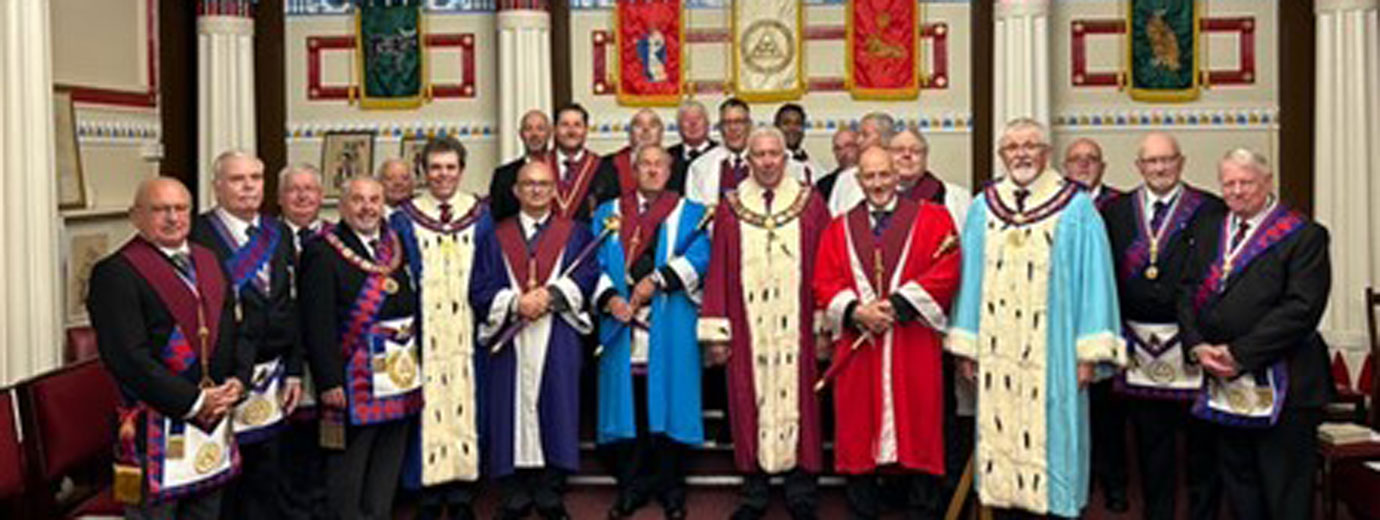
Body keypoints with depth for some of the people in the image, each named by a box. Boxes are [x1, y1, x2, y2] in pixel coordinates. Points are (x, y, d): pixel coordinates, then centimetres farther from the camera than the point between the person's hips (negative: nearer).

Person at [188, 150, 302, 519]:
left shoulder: (279, 234, 11)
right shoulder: (199, 236, -11)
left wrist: (294, 370, 10)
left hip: (272, 378, 6)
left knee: (266, 485, 16)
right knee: (223, 482, 5)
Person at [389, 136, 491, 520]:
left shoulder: (482, 217, 8)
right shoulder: (404, 220, 5)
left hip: (468, 336, 1)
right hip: (424, 337, -1)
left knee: (466, 407, 2)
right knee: (427, 412, -1)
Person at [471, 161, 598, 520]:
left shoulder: (576, 234, 12)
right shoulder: (495, 239, 14)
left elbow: (585, 276, -3)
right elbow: (479, 291, 3)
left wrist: (549, 296, -16)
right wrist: (515, 303, -13)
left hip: (558, 342, -1)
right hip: (510, 342, 1)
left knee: (556, 410, -2)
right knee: (513, 411, 0)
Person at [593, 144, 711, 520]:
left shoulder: (690, 214, 10)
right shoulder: (608, 214, 14)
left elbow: (699, 257, -6)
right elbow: (597, 263, 6)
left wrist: (657, 280, -18)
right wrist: (609, 298, -12)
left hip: (669, 330, -1)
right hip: (623, 326, 1)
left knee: (668, 402, 0)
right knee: (627, 405, 2)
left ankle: (671, 489, 12)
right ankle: (631, 487, 13)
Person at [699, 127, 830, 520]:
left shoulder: (810, 203, 5)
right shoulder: (730, 208, 7)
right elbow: (718, 270, 4)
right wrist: (715, 331, -1)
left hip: (796, 328, -1)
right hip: (746, 328, 1)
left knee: (796, 400, 2)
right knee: (749, 404, 4)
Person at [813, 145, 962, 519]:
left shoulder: (933, 219, 6)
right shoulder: (839, 229, 13)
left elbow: (946, 272, -6)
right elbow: (825, 284, 5)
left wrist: (896, 305, -14)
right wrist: (856, 311, -13)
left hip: (914, 348, -2)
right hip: (858, 351, 2)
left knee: (918, 428, 1)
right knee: (859, 431, 4)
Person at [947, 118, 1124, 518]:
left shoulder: (1076, 208, 0)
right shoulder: (983, 207, 9)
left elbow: (1094, 276, -3)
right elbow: (969, 276, 10)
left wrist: (1089, 352, -8)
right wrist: (964, 347, 6)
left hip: (1051, 359, -2)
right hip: (995, 355, 3)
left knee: (1048, 436, 0)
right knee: (999, 436, 5)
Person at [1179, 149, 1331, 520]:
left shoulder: (1304, 236, -7)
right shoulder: (1208, 230, 12)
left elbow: (1301, 308, -16)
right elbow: (1188, 293, 10)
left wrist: (1240, 353, -18)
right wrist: (1198, 345, -7)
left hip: (1279, 386, -5)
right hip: (1222, 381, 6)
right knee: (1238, 486, 15)